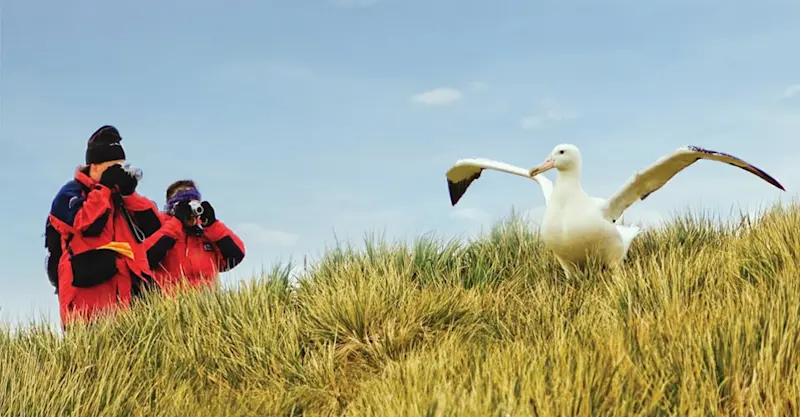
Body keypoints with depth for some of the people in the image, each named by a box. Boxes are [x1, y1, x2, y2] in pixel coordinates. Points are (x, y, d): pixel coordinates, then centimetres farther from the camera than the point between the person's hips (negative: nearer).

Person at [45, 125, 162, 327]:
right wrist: (104, 187, -4)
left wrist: (129, 193, 2)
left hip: (125, 291, 6)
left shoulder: (119, 194, 24)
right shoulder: (70, 193, 4)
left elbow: (153, 226, 13)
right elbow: (87, 224, -16)